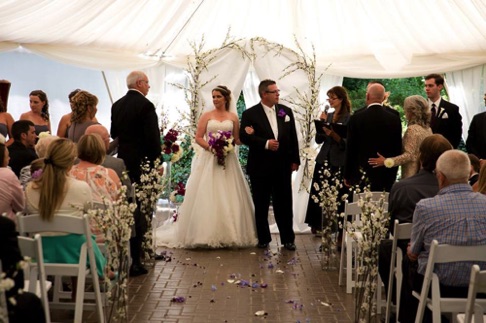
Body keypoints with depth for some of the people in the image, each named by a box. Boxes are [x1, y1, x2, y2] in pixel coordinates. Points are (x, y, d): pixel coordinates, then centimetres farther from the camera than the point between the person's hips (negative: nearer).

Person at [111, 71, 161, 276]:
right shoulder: (146, 105, -12)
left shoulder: (117, 105, 9)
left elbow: (114, 134, 15)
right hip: (141, 163, -7)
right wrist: (156, 161, -6)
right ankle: (134, 262, 0)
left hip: (122, 161, 7)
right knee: (138, 213, -2)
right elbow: (153, 138, -15)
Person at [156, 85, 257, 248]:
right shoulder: (206, 116, 5)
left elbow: (237, 139, 10)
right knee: (207, 196, -4)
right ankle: (206, 234, 0)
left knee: (229, 197, 0)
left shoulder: (233, 117, 9)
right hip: (209, 160, -1)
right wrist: (211, 148, -15)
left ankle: (229, 234, 8)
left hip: (228, 160, 2)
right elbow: (198, 138, 0)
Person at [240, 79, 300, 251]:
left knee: (284, 204, 4)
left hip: (283, 166, 2)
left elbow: (293, 137, 9)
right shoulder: (250, 114, -2)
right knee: (261, 205, 7)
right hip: (260, 167, -2)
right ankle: (263, 238, 19)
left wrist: (295, 160, 5)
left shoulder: (286, 111, 8)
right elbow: (244, 136, -11)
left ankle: (288, 238, 12)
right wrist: (266, 143, -19)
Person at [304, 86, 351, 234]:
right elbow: (318, 140, 9)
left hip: (339, 163, -6)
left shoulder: (348, 118, -7)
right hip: (323, 160, 6)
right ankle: (316, 224, 17)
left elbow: (346, 143, -12)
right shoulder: (328, 116, 12)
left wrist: (332, 134, -22)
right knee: (317, 192, 7)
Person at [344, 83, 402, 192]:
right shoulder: (395, 119, 1)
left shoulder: (356, 118, -7)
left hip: (364, 174, -3)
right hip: (388, 175, 3)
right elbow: (398, 148, 6)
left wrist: (347, 176, 5)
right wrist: (393, 173, 16)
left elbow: (350, 149, -3)